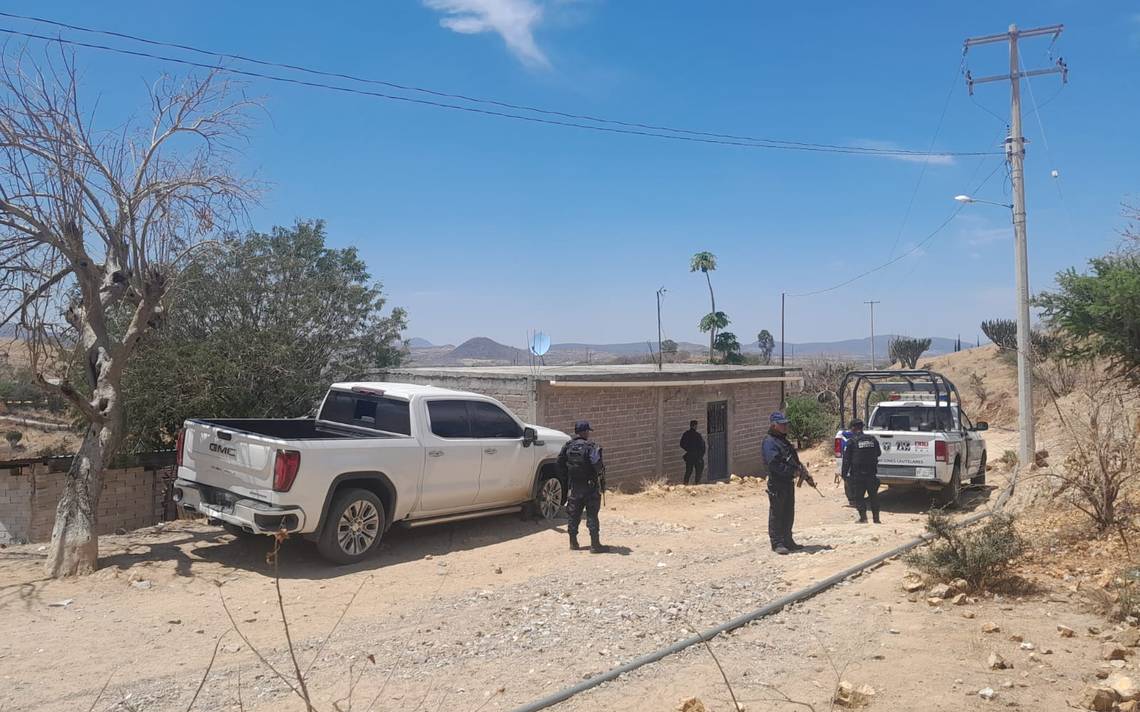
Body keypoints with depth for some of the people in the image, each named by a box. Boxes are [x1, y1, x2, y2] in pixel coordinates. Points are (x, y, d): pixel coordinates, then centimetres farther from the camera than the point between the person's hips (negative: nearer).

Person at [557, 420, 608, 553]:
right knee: (592, 515, -2)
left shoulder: (568, 446, 5)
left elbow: (560, 464, 8)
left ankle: (573, 543, 19)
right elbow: (597, 464, -23)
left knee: (573, 515, 13)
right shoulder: (590, 446, -14)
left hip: (574, 486, 6)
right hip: (590, 486, -5)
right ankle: (595, 545, -1)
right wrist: (601, 476, -5)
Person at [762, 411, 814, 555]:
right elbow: (774, 464, -24)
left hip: (789, 482, 9)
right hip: (777, 484, -9)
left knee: (789, 513, 15)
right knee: (776, 513, -2)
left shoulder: (785, 442, 19)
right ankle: (777, 543, 3)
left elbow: (796, 462, 24)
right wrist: (792, 471, -23)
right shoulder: (769, 443, -12)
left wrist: (806, 476, 18)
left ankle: (787, 541, 24)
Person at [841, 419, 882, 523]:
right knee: (874, 496, 13)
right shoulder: (872, 439, 3)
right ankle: (876, 518, 15)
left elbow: (846, 461, -9)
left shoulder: (851, 441, -9)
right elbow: (879, 453, 18)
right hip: (872, 474, 4)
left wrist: (844, 477, -4)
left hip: (857, 475, -4)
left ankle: (863, 517, -1)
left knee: (859, 496, 5)